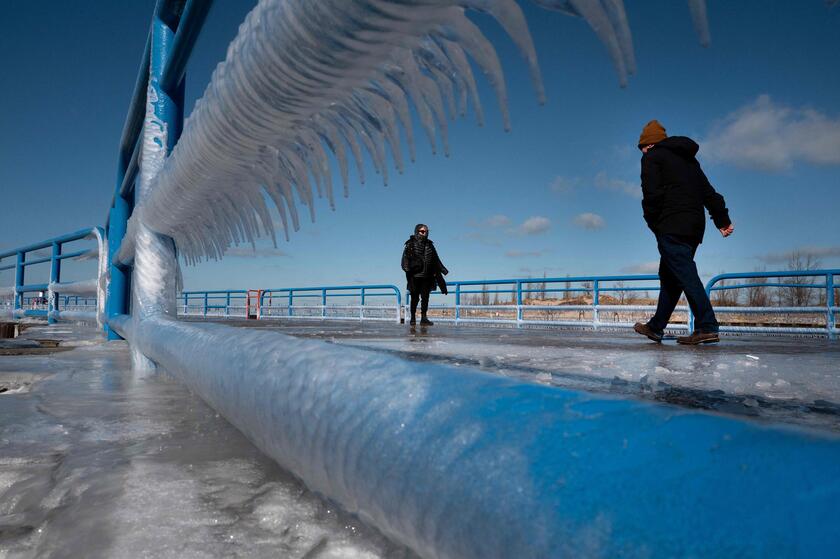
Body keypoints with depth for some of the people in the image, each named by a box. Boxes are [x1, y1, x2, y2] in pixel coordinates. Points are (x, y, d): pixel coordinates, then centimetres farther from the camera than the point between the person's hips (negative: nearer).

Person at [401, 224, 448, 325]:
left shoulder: (429, 245, 15)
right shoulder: (411, 244, 3)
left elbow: (436, 261, 20)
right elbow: (405, 258, -6)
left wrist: (443, 270, 14)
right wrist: (407, 268, -23)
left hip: (426, 276, 3)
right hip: (414, 276, -3)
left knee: (425, 297, 0)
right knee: (415, 297, 1)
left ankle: (424, 318, 5)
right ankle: (413, 318, 11)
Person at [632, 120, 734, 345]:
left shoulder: (652, 157, 3)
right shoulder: (689, 159, 26)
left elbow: (652, 194, -10)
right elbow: (709, 192, 20)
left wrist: (653, 222, 1)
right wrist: (722, 220, 17)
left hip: (671, 227, -8)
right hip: (695, 227, 8)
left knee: (685, 273, -12)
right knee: (669, 276, 12)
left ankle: (707, 327, -19)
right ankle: (655, 327, 18)